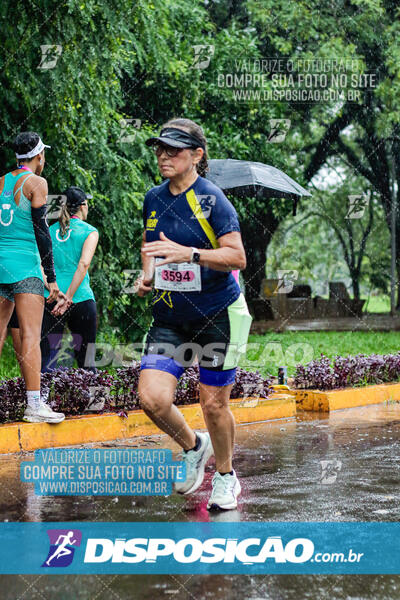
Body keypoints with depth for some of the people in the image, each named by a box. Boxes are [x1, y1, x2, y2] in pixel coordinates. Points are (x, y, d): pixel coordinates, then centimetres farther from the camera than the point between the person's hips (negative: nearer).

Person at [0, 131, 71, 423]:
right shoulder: (36, 183, -3)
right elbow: (41, 232, -8)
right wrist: (52, 280, -7)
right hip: (24, 267, -6)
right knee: (31, 336, -9)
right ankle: (34, 404, -14)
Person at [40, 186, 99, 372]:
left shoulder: (50, 230, 12)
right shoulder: (89, 231, 1)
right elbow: (84, 263, -12)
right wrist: (68, 297, -14)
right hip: (81, 299, -3)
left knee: (46, 363, 0)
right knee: (85, 362, 8)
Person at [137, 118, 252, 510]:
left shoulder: (211, 199, -12)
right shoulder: (153, 199, 6)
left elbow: (238, 257, -19)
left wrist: (188, 253, -32)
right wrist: (146, 276, 5)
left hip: (218, 315, -5)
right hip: (169, 317, 5)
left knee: (213, 404, 2)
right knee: (152, 398, -11)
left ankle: (225, 476, 29)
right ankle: (192, 447, 20)